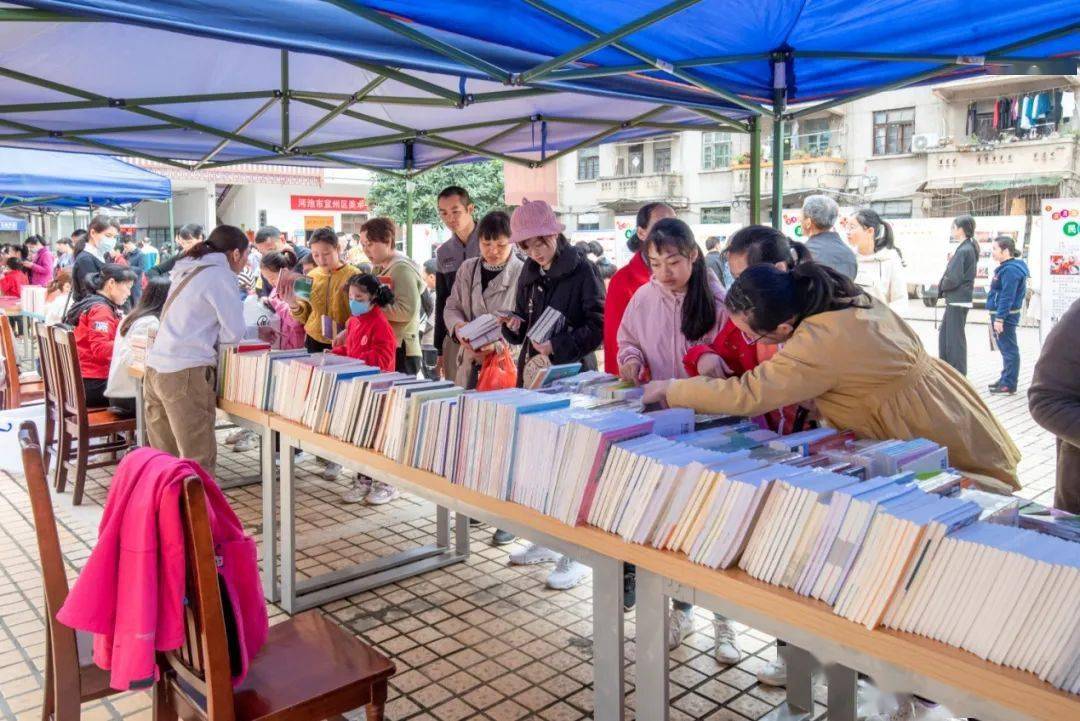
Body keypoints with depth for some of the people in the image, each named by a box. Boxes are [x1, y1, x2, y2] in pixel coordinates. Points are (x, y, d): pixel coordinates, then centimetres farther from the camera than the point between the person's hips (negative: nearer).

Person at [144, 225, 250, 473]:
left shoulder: (187, 271, 19)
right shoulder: (221, 275, -5)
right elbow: (234, 332, -7)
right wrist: (213, 339, 11)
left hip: (155, 369, 8)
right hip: (185, 374, -8)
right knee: (199, 461, -4)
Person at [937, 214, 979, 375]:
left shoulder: (963, 250, -18)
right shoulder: (970, 248, 12)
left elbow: (953, 279, -21)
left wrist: (942, 287, -4)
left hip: (957, 300, -10)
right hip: (957, 300, 10)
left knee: (955, 337, -1)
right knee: (944, 333, 18)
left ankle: (959, 374, 6)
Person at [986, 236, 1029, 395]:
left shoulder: (1010, 270, -18)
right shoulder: (1007, 267, 15)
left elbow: (1007, 297, -22)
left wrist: (999, 318, -24)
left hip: (1005, 316, -11)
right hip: (1001, 314, 11)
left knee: (1009, 350, -6)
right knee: (1006, 349, 18)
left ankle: (1009, 385, -2)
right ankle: (1005, 380, 28)